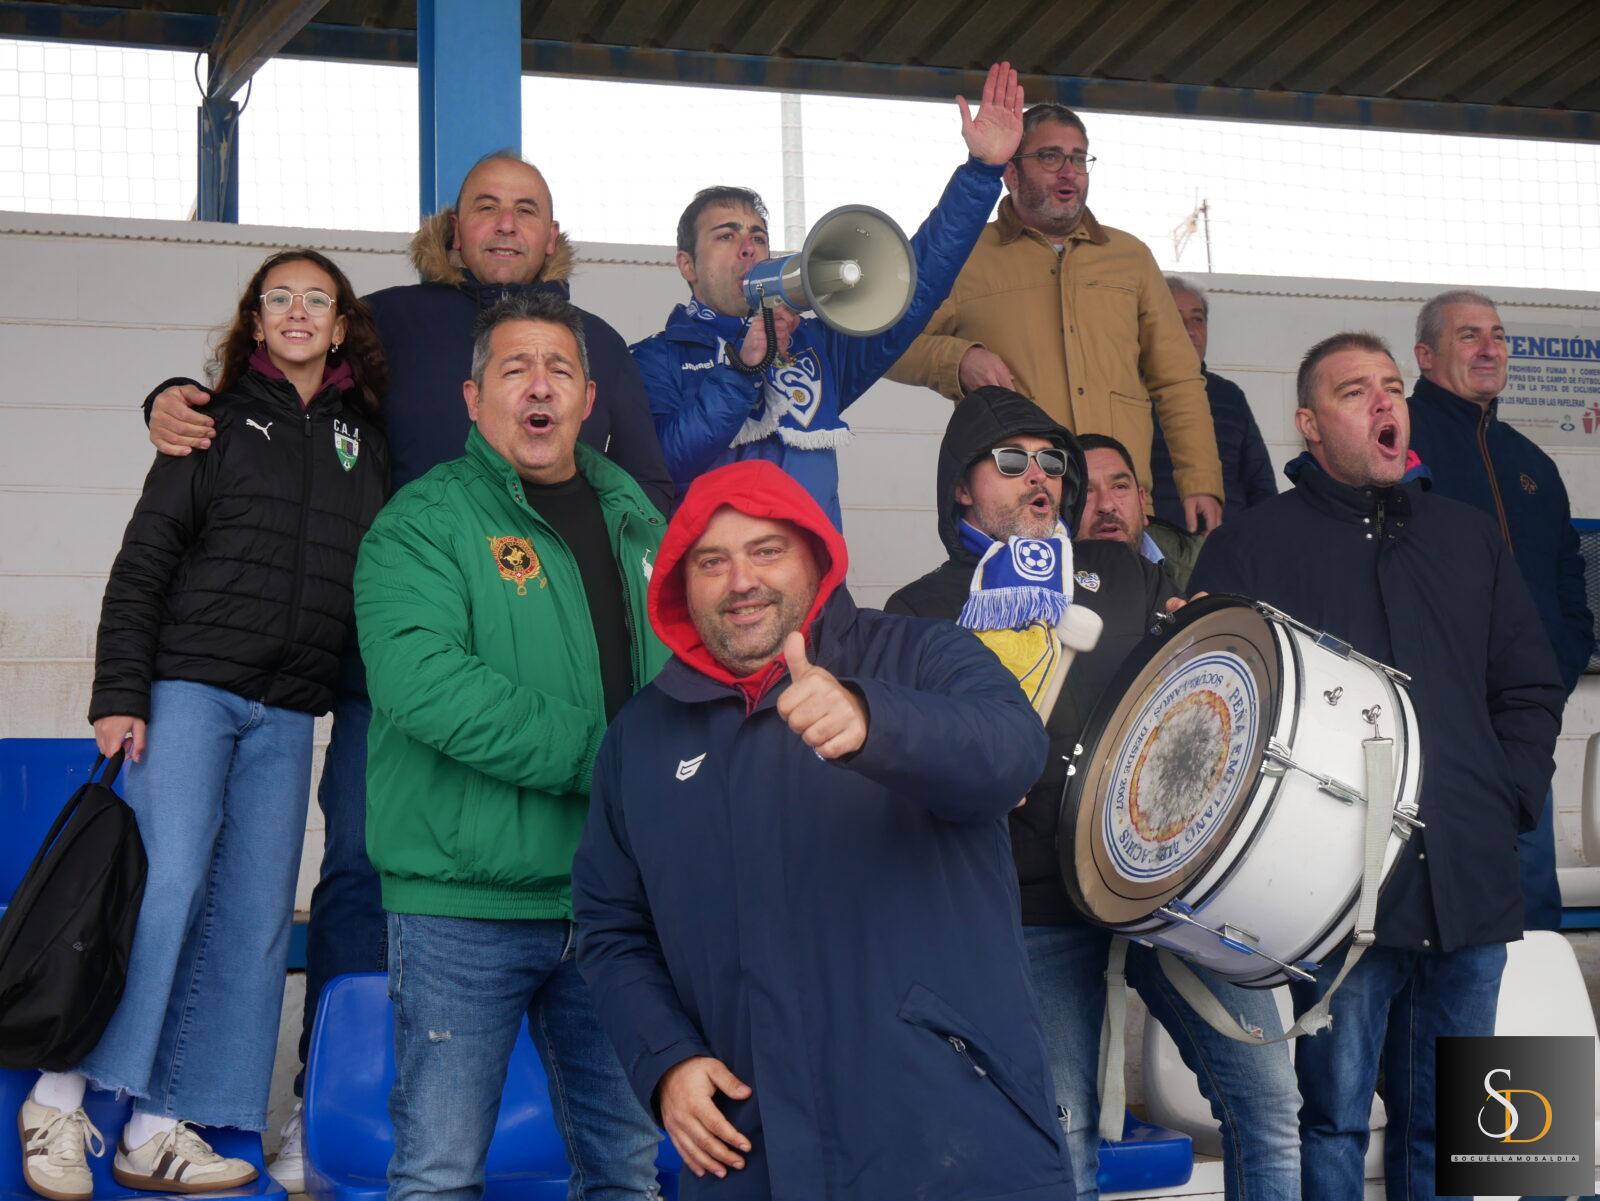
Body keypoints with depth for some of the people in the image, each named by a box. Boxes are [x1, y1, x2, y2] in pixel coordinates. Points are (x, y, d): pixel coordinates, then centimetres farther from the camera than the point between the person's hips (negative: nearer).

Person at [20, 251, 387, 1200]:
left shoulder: (368, 443, 13)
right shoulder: (219, 424, 4)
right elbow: (142, 565, -1)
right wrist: (119, 692, -10)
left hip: (288, 714, 4)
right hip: (190, 685, -4)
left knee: (255, 917, -1)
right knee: (169, 882, -16)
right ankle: (59, 1099, -5)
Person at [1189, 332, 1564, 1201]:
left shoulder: (1470, 539, 18)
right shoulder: (1249, 547, 3)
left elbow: (1531, 689, 19)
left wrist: (1510, 802, 6)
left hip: (1471, 892, 4)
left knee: (1445, 1126, 11)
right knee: (1333, 1119, -1)